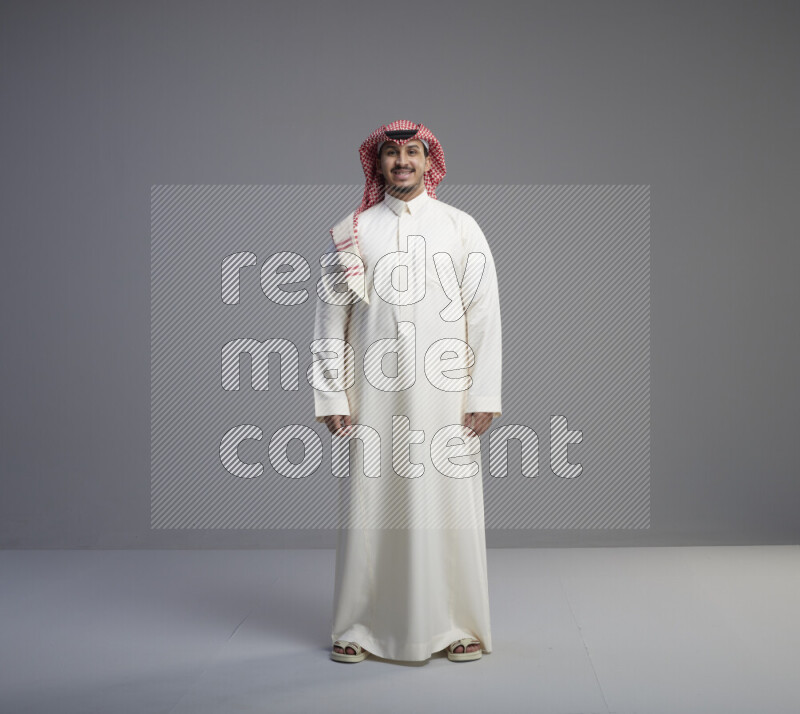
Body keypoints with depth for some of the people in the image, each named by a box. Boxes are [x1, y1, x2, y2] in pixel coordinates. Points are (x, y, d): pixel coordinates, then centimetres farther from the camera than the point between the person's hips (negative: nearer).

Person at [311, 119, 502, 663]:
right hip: (375, 395, 1)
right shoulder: (351, 232, 8)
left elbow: (484, 315, 3)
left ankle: (459, 627, 15)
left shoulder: (461, 228, 6)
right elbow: (331, 318, 7)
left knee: (448, 505, 1)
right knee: (371, 506, 3)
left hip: (443, 393, 0)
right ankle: (360, 628, 16)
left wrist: (483, 395, -3)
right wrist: (331, 395, 0)